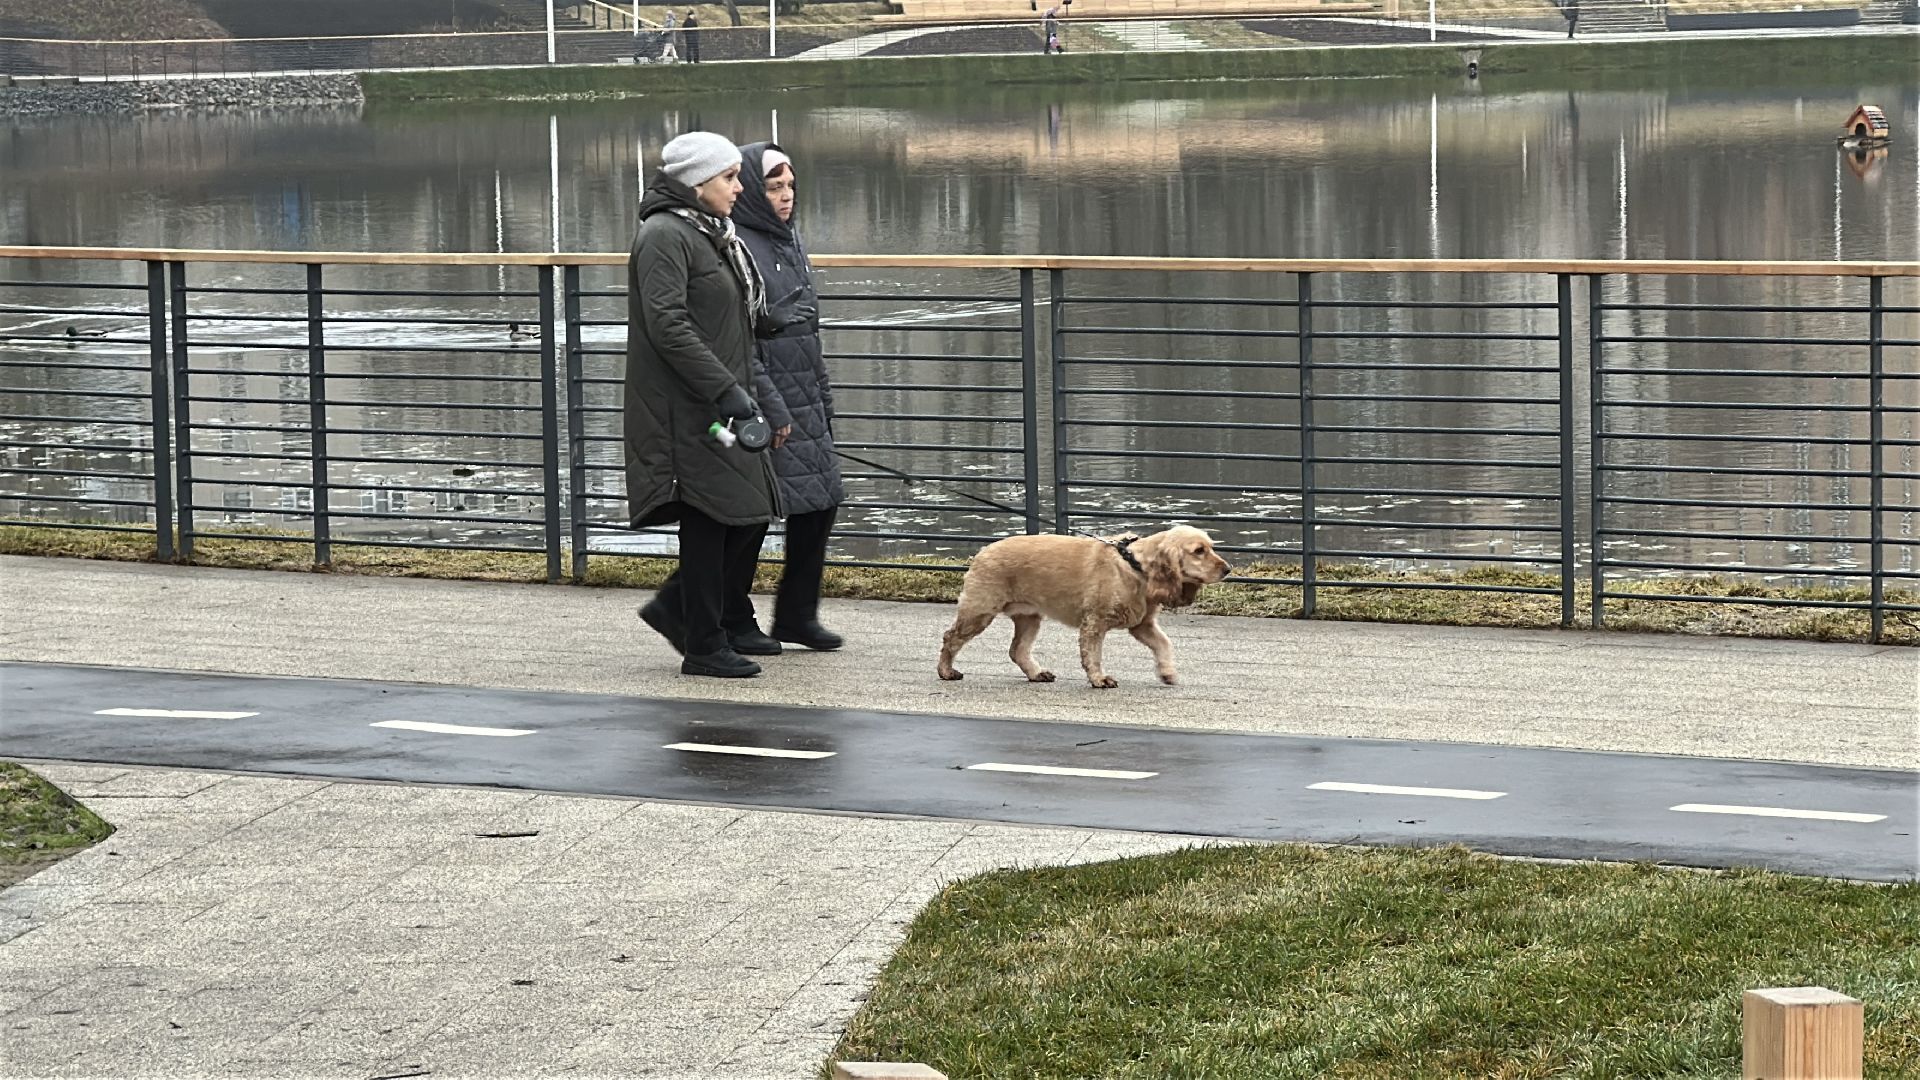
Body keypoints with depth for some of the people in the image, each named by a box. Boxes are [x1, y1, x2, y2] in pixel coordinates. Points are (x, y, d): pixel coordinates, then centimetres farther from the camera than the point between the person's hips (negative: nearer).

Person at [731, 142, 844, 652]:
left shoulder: (789, 240, 14)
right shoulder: (736, 247, -14)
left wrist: (822, 396, 19)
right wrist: (771, 410, -20)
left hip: (804, 399, 9)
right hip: (761, 401, -9)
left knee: (822, 499, 7)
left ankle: (796, 615, 16)